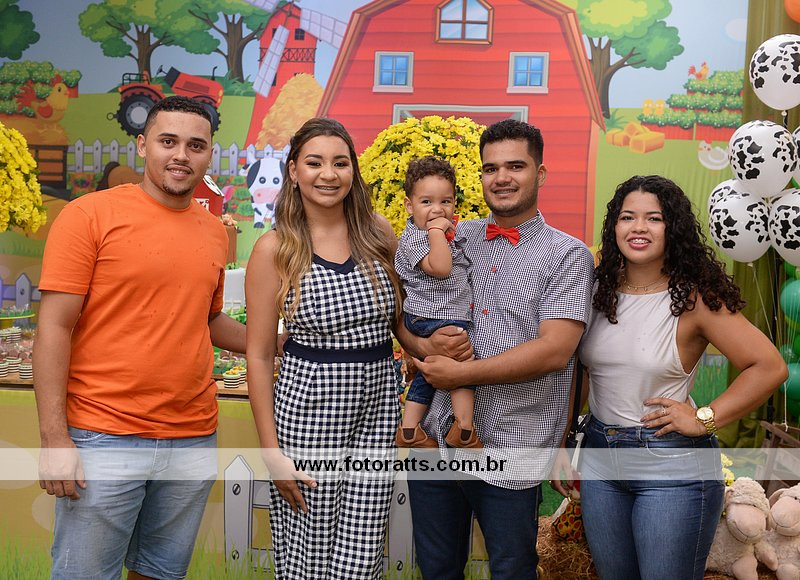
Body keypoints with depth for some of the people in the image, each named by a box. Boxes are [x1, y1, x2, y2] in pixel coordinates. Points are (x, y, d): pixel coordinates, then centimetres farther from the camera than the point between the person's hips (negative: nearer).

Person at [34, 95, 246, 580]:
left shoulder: (215, 232, 9)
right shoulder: (89, 215, -6)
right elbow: (54, 328, -9)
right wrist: (55, 439, -13)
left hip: (194, 440, 5)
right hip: (103, 440, -4)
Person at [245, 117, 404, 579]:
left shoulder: (379, 235, 3)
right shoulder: (275, 249, -6)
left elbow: (405, 320, 16)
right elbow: (260, 356, -4)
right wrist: (272, 450, -6)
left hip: (379, 408, 3)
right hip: (307, 408, -2)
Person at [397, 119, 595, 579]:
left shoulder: (568, 255, -4)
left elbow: (554, 351, -16)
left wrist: (460, 373, -14)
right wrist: (424, 346, -12)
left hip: (511, 455, -4)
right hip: (435, 438, 4)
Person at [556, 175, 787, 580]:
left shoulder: (694, 298, -11)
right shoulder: (598, 290, 2)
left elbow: (769, 367, -13)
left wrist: (704, 418, -14)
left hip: (671, 465, -4)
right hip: (600, 458, 5)